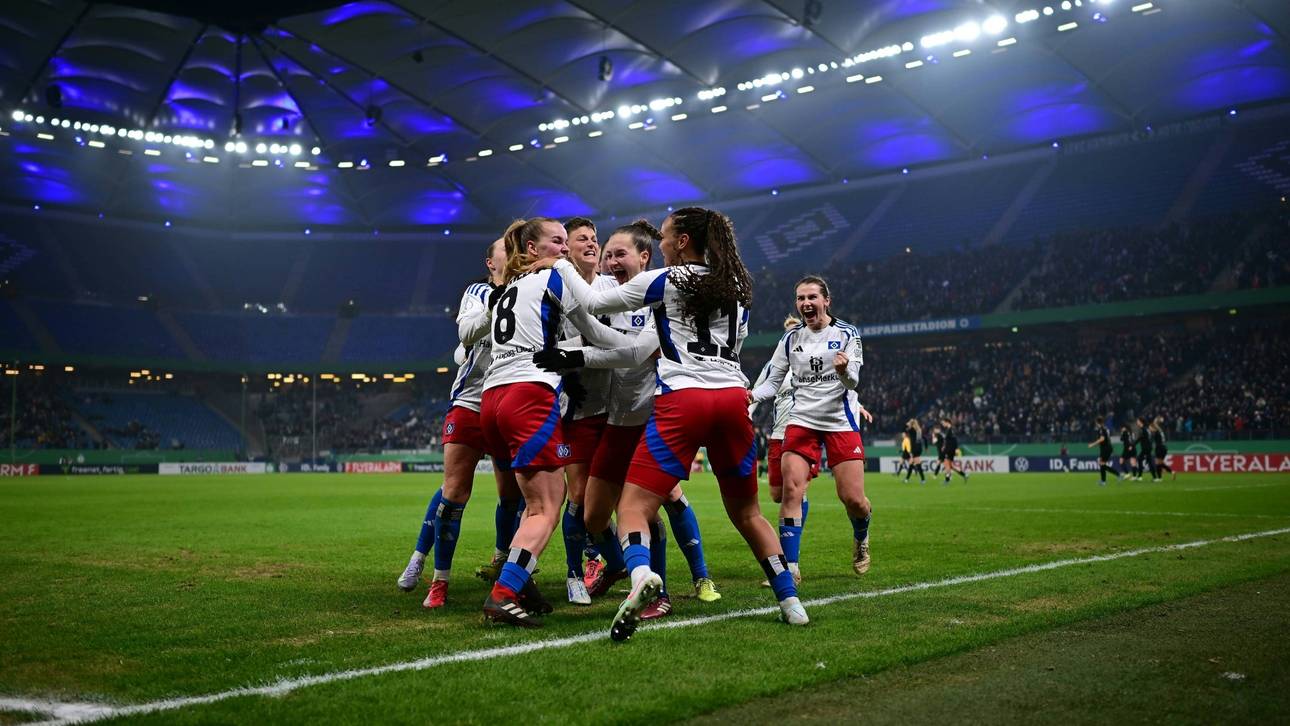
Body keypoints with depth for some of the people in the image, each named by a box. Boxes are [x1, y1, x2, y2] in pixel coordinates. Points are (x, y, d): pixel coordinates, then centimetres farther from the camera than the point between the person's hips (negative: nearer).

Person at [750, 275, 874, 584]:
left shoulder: (847, 333, -2)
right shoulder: (791, 338, 6)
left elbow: (853, 381, -10)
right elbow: (772, 382, 8)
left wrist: (845, 369, -33)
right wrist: (751, 396, -13)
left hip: (841, 422, -2)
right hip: (801, 421, 2)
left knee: (852, 498, -5)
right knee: (791, 489, -14)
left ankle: (861, 540, 30)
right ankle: (790, 567, -9)